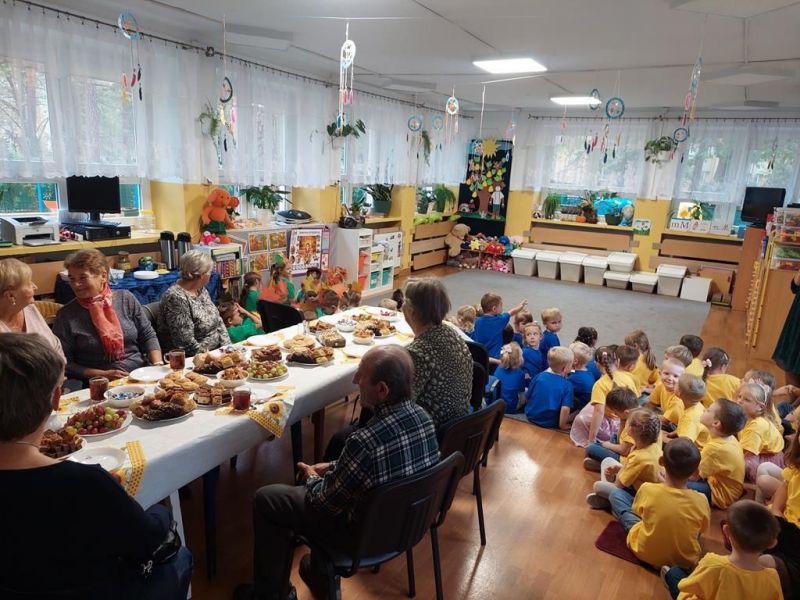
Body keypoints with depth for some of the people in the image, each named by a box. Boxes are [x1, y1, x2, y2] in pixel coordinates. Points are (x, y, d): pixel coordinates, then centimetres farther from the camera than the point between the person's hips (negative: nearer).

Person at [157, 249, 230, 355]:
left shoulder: (201, 290, 7)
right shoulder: (177, 298, -18)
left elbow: (218, 321, 12)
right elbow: (187, 345, -21)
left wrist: (228, 348, 1)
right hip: (192, 361, -8)